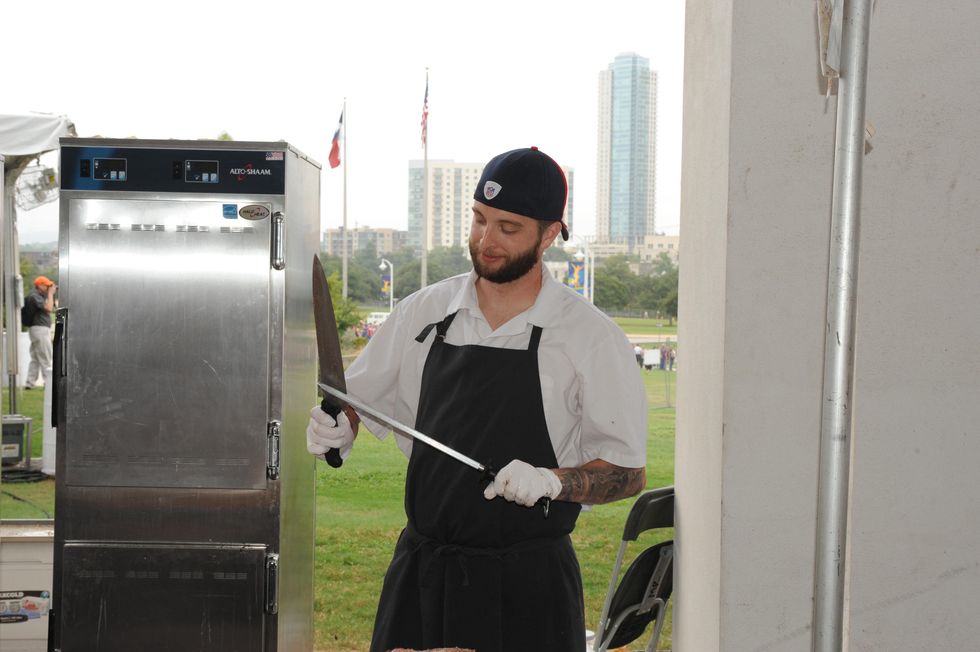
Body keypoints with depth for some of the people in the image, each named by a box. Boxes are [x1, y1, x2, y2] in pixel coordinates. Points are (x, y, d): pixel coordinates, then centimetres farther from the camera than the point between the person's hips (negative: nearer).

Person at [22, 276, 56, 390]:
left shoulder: (40, 296, 18)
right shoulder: (34, 296, -12)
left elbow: (50, 308, 17)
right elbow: (48, 308, -21)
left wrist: (51, 293, 9)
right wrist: (50, 293, -13)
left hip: (38, 330, 10)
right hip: (40, 328, -10)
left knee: (35, 358, 12)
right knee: (45, 359, -7)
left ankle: (29, 383, 12)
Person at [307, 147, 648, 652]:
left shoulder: (590, 336, -5)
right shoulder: (423, 312, 5)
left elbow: (627, 473, -3)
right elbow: (357, 399, 17)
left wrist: (551, 481, -19)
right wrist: (338, 428, -3)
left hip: (528, 588, -3)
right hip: (420, 572, 3)